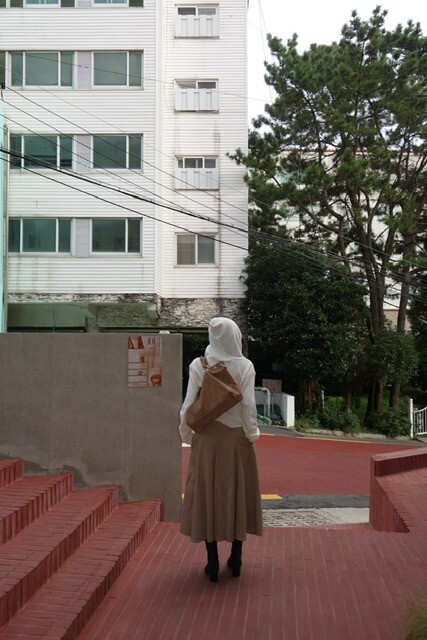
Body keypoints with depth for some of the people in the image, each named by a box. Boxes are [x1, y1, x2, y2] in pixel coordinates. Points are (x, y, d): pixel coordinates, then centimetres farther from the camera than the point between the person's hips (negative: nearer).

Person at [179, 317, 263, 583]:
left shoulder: (199, 365, -5)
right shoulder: (245, 366, -6)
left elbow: (189, 404, -6)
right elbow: (248, 405, -10)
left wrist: (186, 434, 5)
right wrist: (252, 434, 3)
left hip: (207, 438, 0)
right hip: (236, 437, 0)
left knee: (207, 493, 8)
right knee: (238, 492, 12)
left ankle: (213, 562, 13)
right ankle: (236, 558, 20)